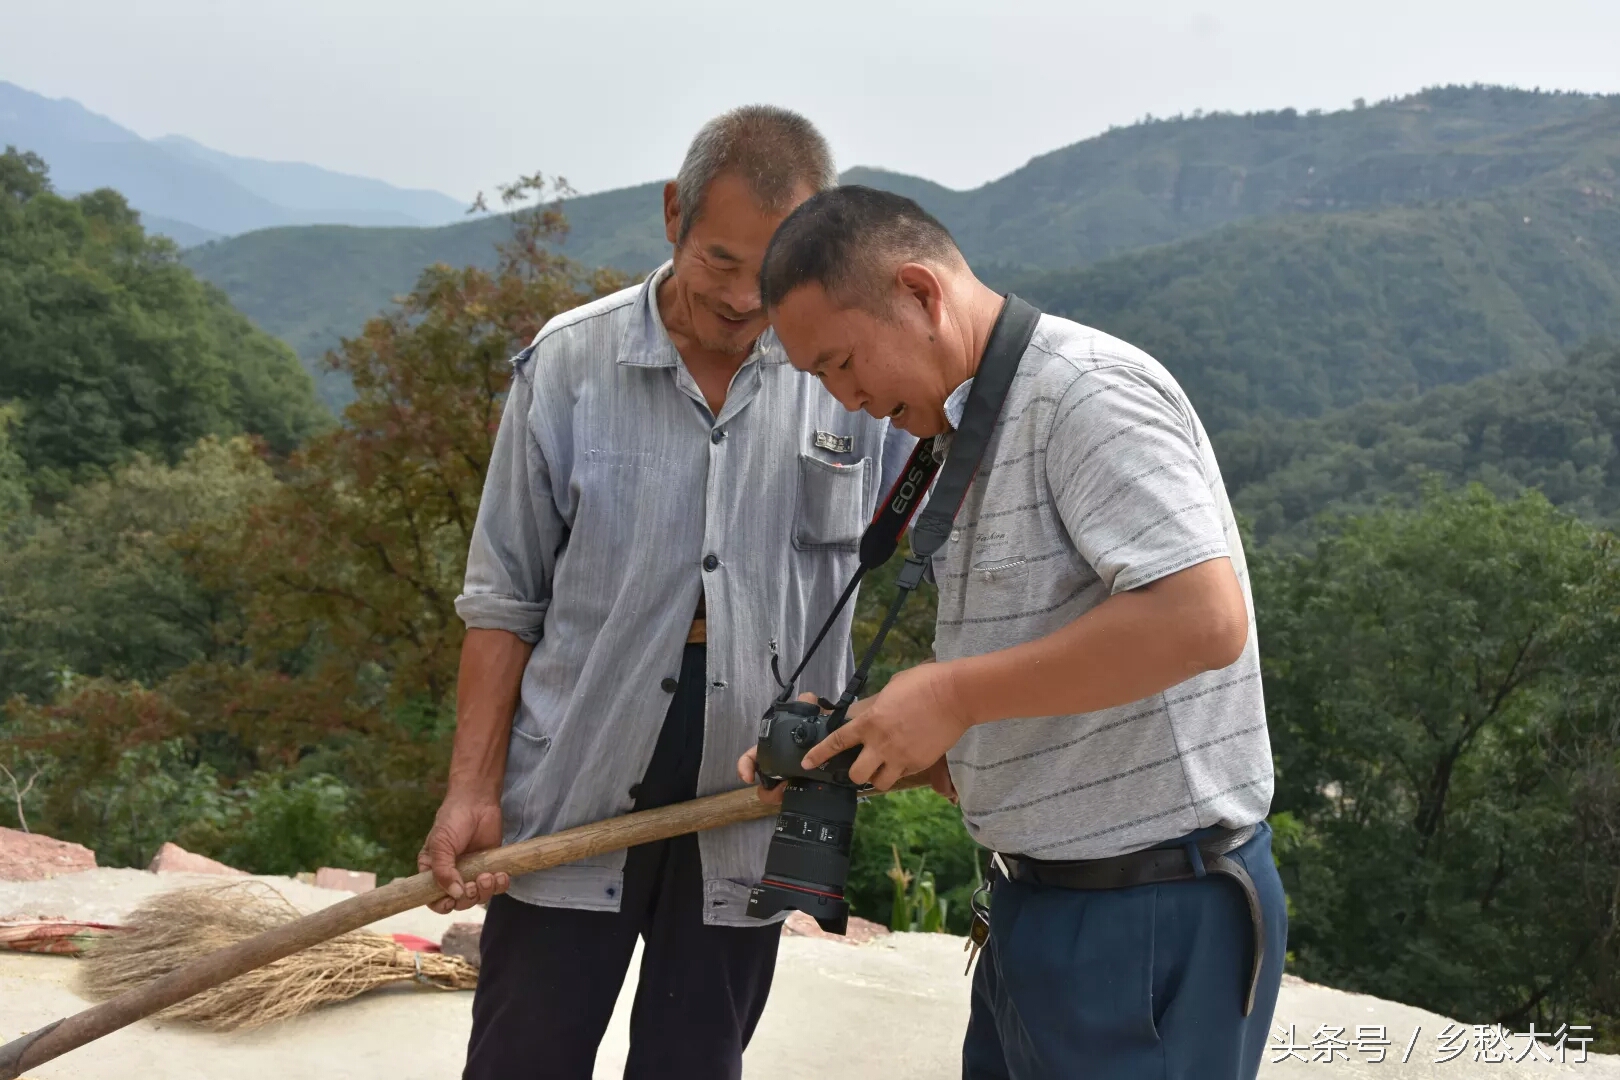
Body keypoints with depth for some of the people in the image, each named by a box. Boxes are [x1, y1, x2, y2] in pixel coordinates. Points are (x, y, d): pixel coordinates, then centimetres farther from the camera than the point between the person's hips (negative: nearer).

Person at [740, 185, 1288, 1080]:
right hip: (1040, 905, 9)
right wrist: (853, 740, 3)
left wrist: (953, 695, -22)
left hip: (1147, 914, -9)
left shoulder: (1086, 392, -15)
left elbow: (1202, 618, -29)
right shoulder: (971, 441, 14)